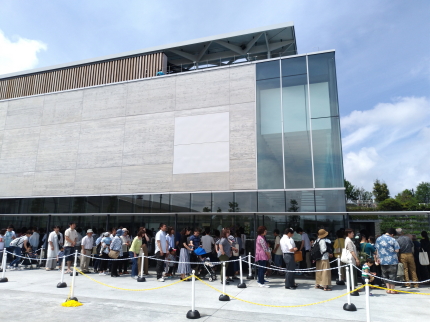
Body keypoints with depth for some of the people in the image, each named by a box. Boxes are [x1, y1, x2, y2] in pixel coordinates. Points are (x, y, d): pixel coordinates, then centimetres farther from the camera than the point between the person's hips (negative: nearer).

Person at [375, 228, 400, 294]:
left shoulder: (378, 239, 3)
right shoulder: (393, 240, -11)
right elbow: (397, 250, -12)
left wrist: (378, 258, 17)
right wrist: (392, 250, 9)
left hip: (382, 260, 4)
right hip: (392, 261, -4)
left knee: (385, 275, 15)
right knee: (392, 275, 6)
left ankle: (388, 289, 18)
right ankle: (392, 290, 12)